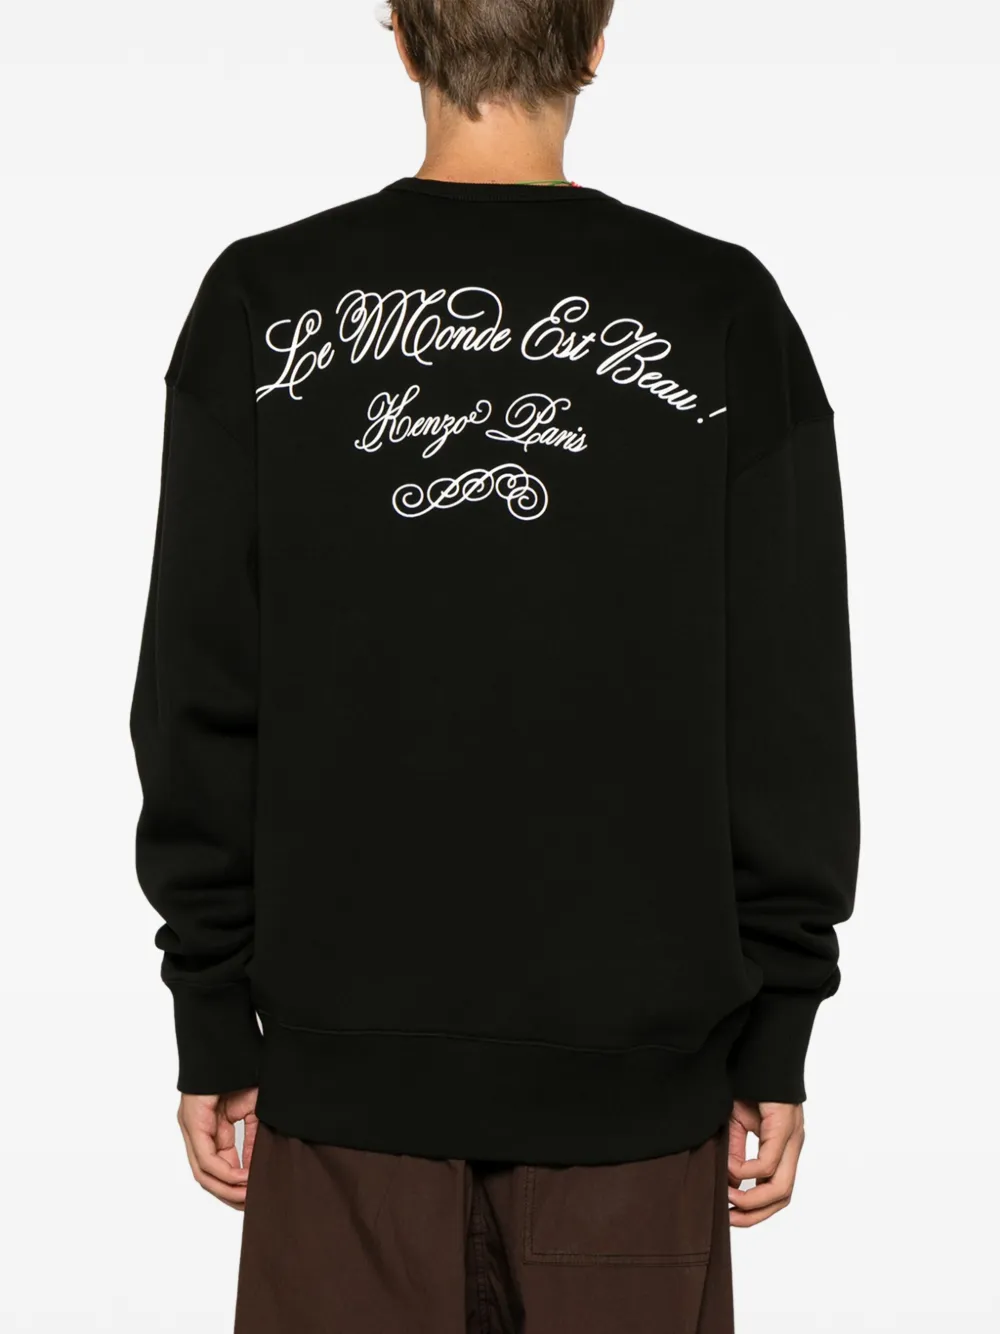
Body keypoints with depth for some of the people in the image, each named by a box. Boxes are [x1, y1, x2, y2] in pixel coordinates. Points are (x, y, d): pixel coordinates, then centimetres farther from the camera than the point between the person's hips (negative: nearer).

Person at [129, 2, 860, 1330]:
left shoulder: (261, 301, -3)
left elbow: (198, 701, -2)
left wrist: (213, 1023, 6)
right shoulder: (723, 311, -4)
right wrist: (777, 1039, 5)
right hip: (635, 1044, 0)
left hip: (346, 1040, 1)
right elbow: (792, 717, -3)